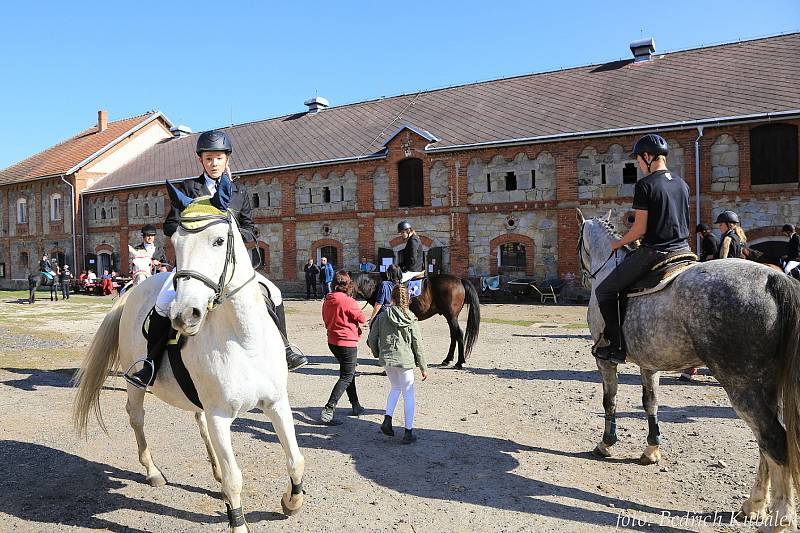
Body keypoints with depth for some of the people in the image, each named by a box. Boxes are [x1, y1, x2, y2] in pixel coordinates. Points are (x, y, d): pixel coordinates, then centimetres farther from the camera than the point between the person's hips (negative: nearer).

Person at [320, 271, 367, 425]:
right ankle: (328, 411, -10)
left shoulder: (327, 299, 1)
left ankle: (356, 406, 31)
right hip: (347, 342, -8)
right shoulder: (348, 301, -20)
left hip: (332, 341, 8)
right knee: (346, 377, -2)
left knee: (348, 372, 22)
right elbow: (362, 319, -10)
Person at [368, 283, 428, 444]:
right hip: (405, 359, -3)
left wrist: (378, 354, 19)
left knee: (395, 388, 25)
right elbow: (418, 345, -4)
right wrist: (423, 367, 3)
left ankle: (387, 420, 10)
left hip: (387, 358, 3)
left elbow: (371, 339, 1)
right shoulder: (411, 319, -6)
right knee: (408, 394, 8)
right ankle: (408, 432, 11)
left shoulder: (382, 316, -1)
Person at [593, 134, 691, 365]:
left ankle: (616, 347, 1)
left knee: (604, 291, 2)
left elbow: (640, 229, -13)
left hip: (653, 252, -8)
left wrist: (618, 243, 2)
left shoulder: (644, 185, -10)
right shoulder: (683, 184, 13)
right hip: (682, 250, 8)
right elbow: (683, 221, 19)